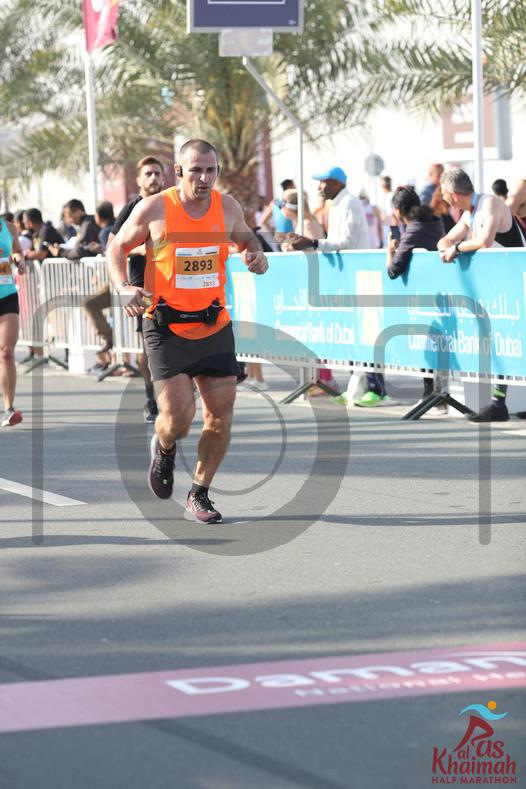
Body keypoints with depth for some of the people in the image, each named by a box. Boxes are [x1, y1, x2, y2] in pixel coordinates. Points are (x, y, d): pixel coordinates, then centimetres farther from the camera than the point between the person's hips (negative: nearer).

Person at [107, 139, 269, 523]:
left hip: (215, 326, 4)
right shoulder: (154, 209, -8)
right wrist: (124, 287, -11)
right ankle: (164, 449, 25)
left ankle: (199, 496, 18)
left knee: (221, 416, 0)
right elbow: (118, 247, 6)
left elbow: (246, 237, 23)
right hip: (166, 329, -4)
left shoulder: (227, 207, 1)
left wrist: (256, 254, 0)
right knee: (178, 416, -13)